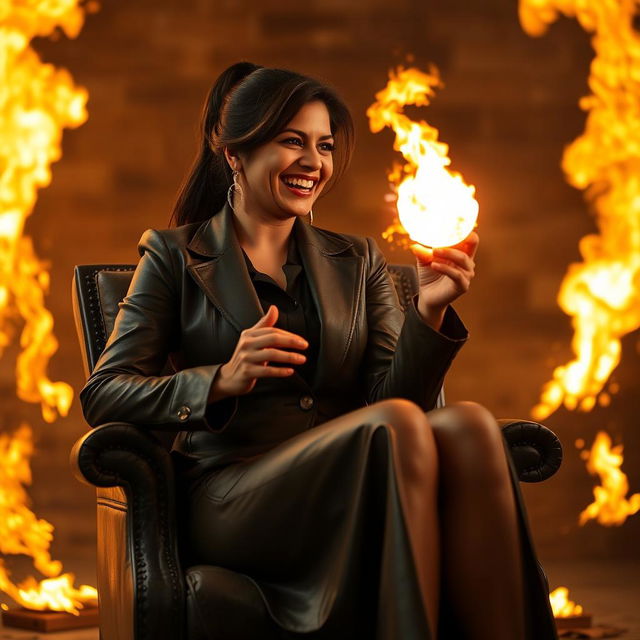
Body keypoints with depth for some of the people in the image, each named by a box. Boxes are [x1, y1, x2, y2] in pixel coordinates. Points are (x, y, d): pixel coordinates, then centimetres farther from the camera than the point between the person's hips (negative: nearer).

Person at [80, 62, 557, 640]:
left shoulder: (357, 261, 21)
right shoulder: (176, 256, 11)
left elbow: (390, 395, 8)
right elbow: (102, 396, 1)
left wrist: (429, 311, -10)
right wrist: (222, 381, -14)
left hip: (353, 493, 4)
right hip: (235, 498, -4)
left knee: (467, 426, -28)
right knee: (399, 426, -31)